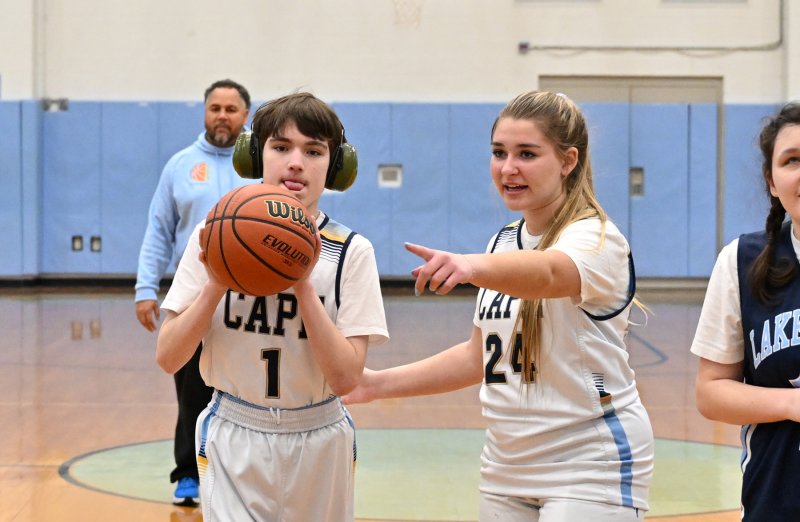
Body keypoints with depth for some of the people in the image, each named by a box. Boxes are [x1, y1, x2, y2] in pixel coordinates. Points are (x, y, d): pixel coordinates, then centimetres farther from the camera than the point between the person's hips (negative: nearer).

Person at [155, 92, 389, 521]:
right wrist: (217, 285, -19)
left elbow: (346, 377, -15)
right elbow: (168, 357, -7)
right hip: (233, 445, 0)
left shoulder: (350, 252, -8)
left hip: (319, 446, 1)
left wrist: (302, 285, -22)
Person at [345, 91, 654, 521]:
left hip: (589, 470, -7)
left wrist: (471, 266, -56)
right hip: (505, 469, 7)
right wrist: (378, 384, 10)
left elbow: (546, 273, -37)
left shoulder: (596, 239, -14)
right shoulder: (502, 244, 9)